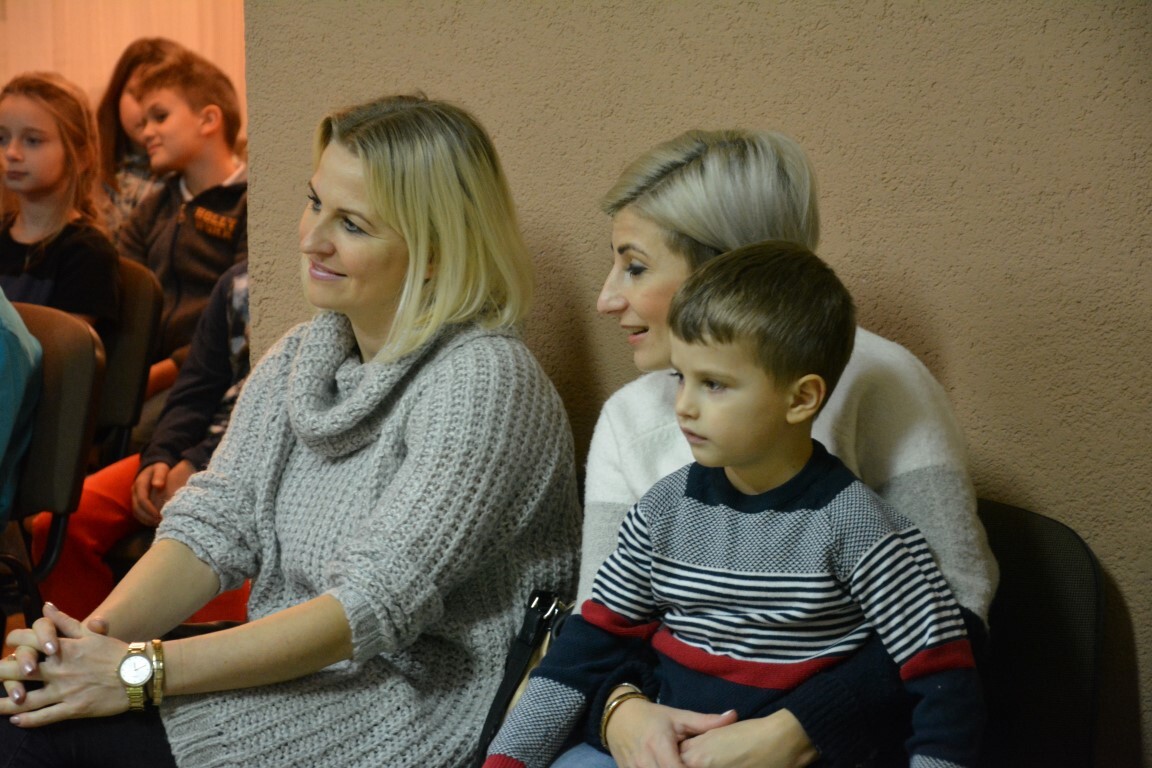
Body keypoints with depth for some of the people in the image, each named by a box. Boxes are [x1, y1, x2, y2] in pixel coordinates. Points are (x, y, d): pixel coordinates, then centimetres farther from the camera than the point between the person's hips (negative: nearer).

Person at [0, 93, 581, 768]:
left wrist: (140, 671, -25)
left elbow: (375, 604, -22)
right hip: (289, 680, 7)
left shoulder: (484, 381, -16)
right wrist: (95, 633, -18)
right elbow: (213, 525, 3)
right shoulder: (296, 359, 11)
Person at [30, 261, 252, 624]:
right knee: (56, 525, -12)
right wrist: (160, 456, -1)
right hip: (203, 448, 7)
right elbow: (196, 389, 18)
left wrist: (200, 464, -14)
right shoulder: (238, 281, 20)